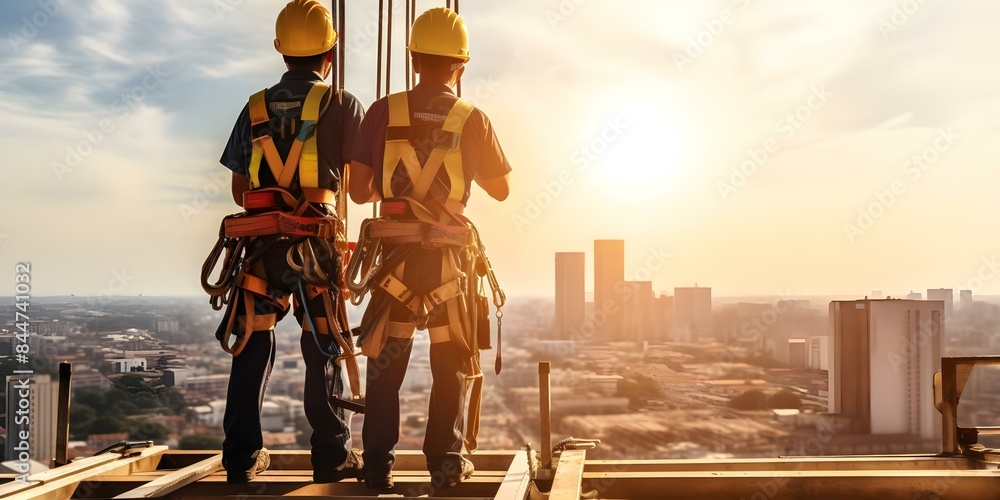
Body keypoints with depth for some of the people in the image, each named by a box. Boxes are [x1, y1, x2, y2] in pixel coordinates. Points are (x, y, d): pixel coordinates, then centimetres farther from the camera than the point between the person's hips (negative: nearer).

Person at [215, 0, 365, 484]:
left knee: (251, 349, 10)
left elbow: (239, 190, 13)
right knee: (324, 352, 5)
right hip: (318, 241, -3)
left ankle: (242, 456, 12)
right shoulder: (343, 105, -1)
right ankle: (332, 455, 9)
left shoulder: (255, 108, 10)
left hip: (261, 243, 3)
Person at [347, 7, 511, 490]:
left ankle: (378, 466, 14)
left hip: (395, 254, 1)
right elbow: (500, 189, 6)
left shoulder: (383, 112, -3)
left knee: (385, 365, 12)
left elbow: (359, 191, -1)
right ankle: (446, 462, 14)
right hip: (451, 258, -1)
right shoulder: (472, 120, -5)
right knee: (451, 366, 13)